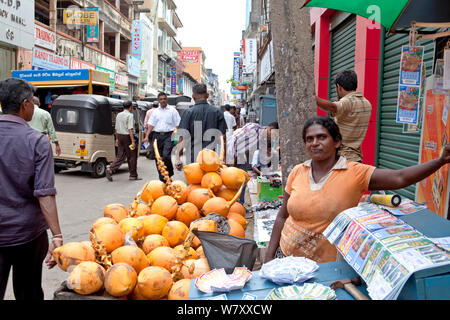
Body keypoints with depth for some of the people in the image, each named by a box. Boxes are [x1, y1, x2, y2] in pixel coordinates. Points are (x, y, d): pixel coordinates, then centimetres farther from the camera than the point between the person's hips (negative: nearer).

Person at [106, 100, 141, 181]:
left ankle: (110, 170, -7)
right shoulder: (130, 115, -12)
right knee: (132, 156, 4)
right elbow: (130, 129, -20)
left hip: (120, 136, 7)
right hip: (128, 136, -7)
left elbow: (116, 128, 16)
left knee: (120, 156, 10)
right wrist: (133, 141, -21)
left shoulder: (119, 115, 12)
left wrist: (117, 139, 23)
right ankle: (133, 175, 11)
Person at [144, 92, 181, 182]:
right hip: (157, 135, 4)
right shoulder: (155, 111, 15)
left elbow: (177, 124, 2)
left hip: (168, 135, -4)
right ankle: (162, 179, 15)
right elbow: (151, 125, 12)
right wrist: (147, 136, 2)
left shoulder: (172, 110, 5)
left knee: (166, 155, -21)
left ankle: (169, 174, 1)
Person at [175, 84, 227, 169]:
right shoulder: (217, 112, 2)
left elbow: (182, 138, -9)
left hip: (194, 157, -1)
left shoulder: (188, 112, -3)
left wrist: (178, 158, -7)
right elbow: (222, 137, 2)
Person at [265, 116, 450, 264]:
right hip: (286, 255, 3)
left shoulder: (355, 173, -10)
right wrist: (269, 256, 4)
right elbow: (282, 217, 4)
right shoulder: (297, 172, -2)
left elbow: (400, 178, -20)